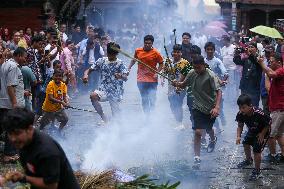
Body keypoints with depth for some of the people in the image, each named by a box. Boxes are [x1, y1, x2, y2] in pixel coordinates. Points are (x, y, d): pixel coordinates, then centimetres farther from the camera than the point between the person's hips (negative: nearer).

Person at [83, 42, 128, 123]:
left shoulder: (120, 64, -8)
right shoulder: (102, 61, 3)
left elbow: (125, 78, -22)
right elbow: (89, 70, 4)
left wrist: (121, 76, -47)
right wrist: (86, 75, -21)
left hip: (115, 93, -3)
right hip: (104, 90, 3)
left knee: (116, 117, -2)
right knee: (93, 96, -28)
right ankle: (104, 118, -16)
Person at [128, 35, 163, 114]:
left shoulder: (156, 53, -7)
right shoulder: (138, 51, 3)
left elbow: (161, 64, 2)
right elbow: (134, 60, 20)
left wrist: (157, 73, -11)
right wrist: (129, 68, 7)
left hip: (152, 80, -3)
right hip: (141, 80, 3)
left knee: (152, 98, -4)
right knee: (144, 99, 9)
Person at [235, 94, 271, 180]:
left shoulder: (259, 114, -41)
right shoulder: (240, 114, -25)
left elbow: (269, 122, -24)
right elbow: (240, 126, -9)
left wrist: (262, 134, -19)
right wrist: (238, 136, -25)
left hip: (262, 132, -6)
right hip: (251, 131, 6)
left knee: (256, 151, -9)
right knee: (246, 144, 22)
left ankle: (257, 170, 13)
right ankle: (248, 160, 53)